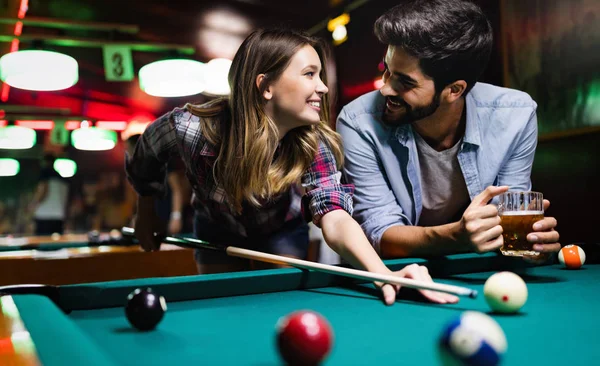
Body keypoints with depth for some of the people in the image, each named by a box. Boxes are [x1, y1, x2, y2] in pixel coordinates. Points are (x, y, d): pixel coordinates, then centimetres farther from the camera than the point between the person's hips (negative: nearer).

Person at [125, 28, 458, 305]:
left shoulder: (313, 144, -33)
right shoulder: (194, 128, -36)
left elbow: (335, 220, -48)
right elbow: (145, 156, -12)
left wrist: (384, 273, -67)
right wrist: (146, 217, 1)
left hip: (282, 234, 1)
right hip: (217, 232, 0)